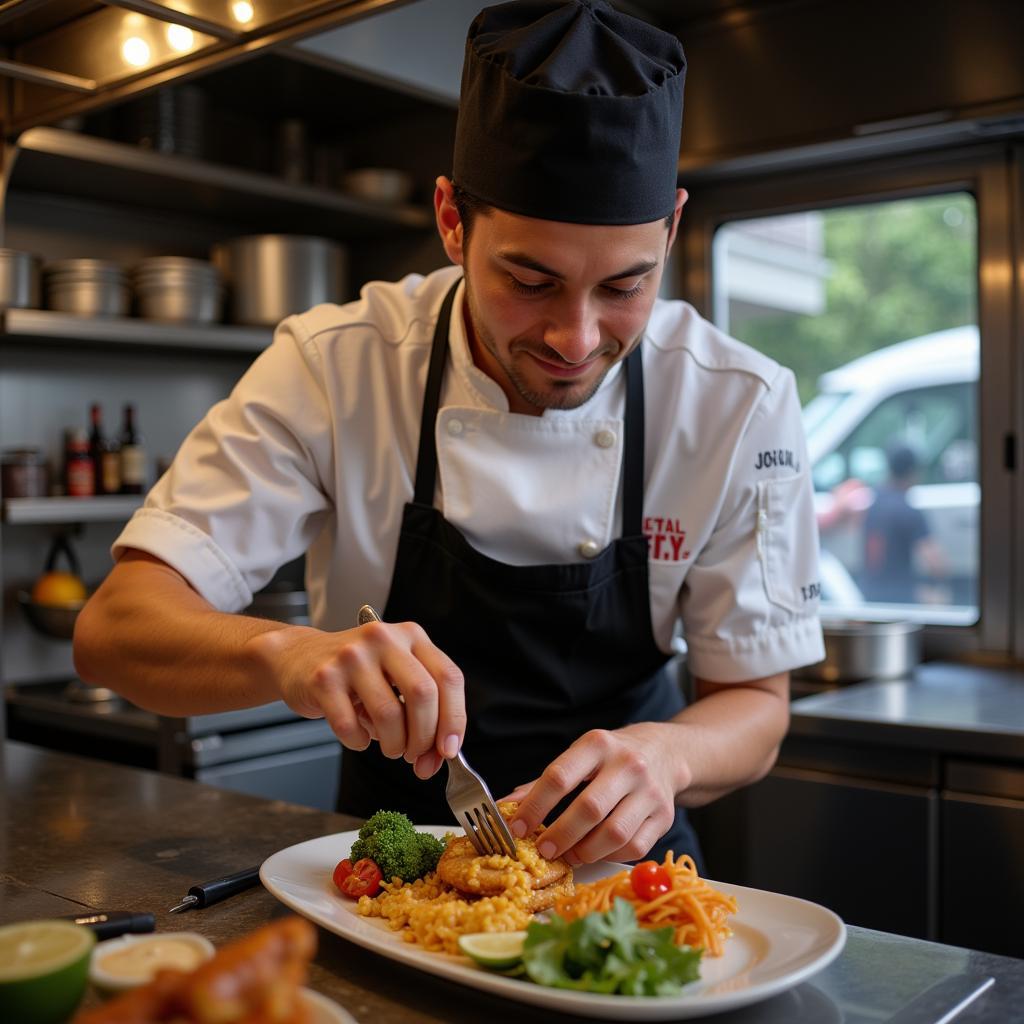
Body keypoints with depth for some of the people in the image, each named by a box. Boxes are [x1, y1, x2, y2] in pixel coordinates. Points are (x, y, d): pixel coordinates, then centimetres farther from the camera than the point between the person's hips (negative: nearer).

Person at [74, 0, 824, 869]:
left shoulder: (742, 405, -15)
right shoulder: (333, 368, -16)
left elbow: (755, 705, -7)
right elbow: (113, 630, -18)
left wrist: (665, 755, -31)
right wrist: (283, 651, -39)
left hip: (615, 865, 1)